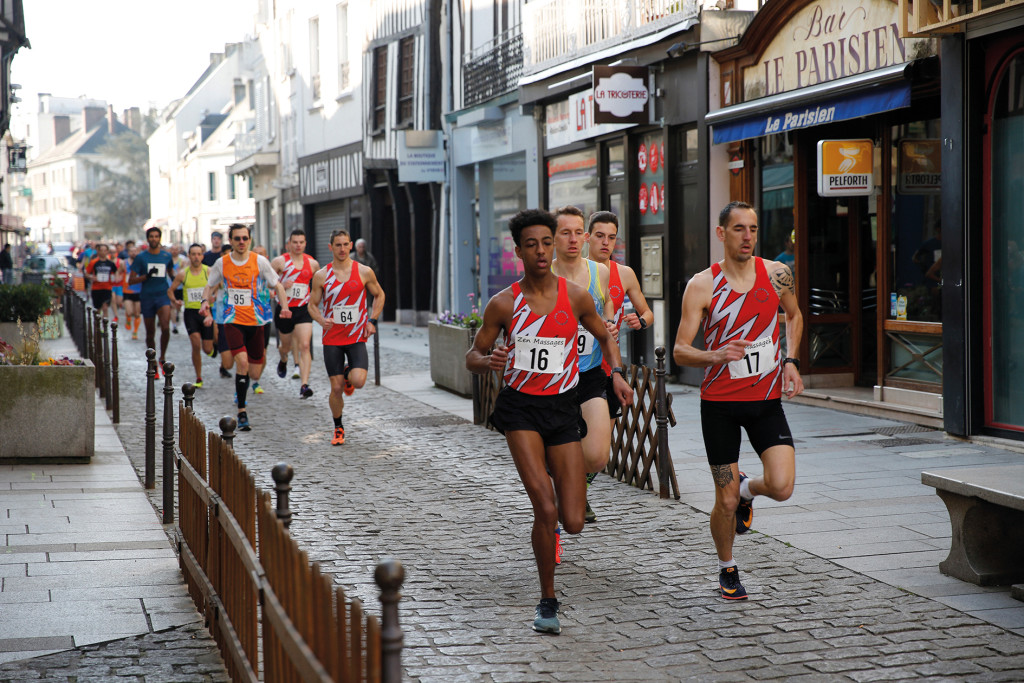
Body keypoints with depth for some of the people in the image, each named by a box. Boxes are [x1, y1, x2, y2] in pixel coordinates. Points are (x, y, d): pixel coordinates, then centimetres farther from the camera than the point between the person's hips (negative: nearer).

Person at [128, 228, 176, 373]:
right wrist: (146, 276, -16)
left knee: (165, 327, -22)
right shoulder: (141, 257, 1)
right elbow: (131, 280, -1)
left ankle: (163, 358, -4)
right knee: (150, 333, 7)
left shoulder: (167, 256, 7)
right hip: (147, 297, 0)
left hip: (163, 295, 0)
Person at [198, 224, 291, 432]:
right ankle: (242, 412, -15)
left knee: (255, 362, 11)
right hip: (232, 320, -1)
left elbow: (276, 284, 4)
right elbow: (210, 285, 14)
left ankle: (242, 391, 46)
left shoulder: (259, 261, -3)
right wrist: (205, 301, -6)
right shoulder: (222, 263, 0)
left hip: (256, 320, 2)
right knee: (242, 361, -19)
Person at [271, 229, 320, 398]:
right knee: (286, 345, 18)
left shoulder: (312, 263, 2)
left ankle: (304, 385, -20)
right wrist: (281, 285, -18)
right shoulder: (280, 261, -5)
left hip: (303, 310, 0)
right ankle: (283, 361, 55)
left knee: (304, 346, -15)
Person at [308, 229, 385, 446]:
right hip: (332, 338, 0)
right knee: (336, 388, 0)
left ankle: (348, 375, 19)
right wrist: (321, 320, -15)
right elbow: (312, 305, 6)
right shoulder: (321, 276, -1)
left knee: (358, 381, -19)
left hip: (357, 338, 0)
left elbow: (379, 295, 13)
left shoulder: (364, 272, -2)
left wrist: (372, 321, 0)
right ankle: (338, 428, 21)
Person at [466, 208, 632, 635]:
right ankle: (548, 601, 2)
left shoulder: (575, 296, 0)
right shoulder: (503, 304, -4)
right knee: (546, 510, -17)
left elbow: (604, 337, 18)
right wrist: (487, 362, -19)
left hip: (563, 408, 2)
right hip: (520, 408, -2)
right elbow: (472, 356, 4)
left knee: (573, 523, -2)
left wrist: (616, 373, 1)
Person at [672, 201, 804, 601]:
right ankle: (727, 569, 29)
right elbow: (680, 351, -8)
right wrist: (715, 357, -27)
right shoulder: (702, 286, -9)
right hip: (720, 402, -2)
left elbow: (793, 316, 19)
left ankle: (747, 490, 22)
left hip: (767, 400, 2)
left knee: (782, 487, -14)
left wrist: (790, 362, 5)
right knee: (725, 502, 2)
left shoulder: (776, 274, -1)